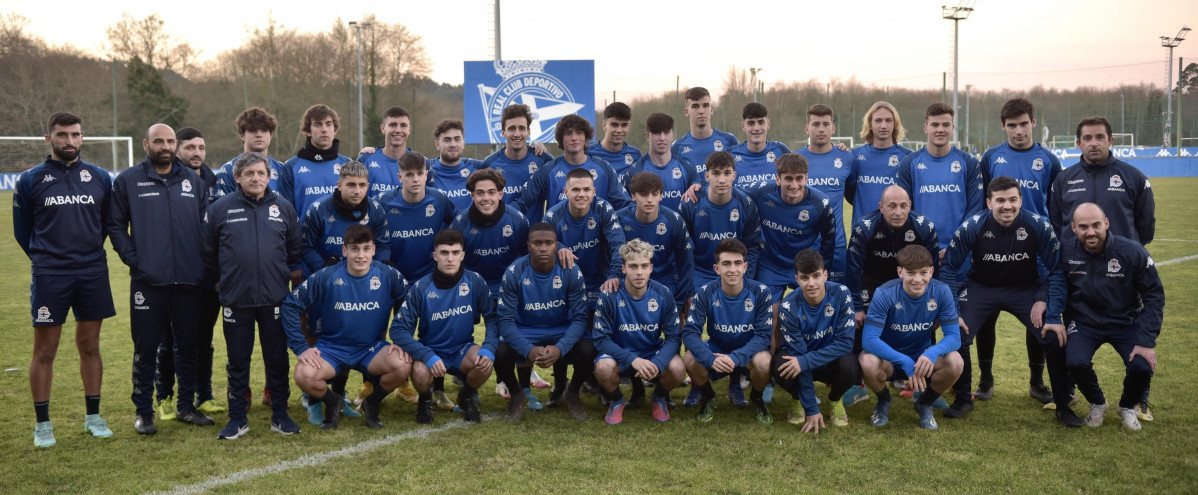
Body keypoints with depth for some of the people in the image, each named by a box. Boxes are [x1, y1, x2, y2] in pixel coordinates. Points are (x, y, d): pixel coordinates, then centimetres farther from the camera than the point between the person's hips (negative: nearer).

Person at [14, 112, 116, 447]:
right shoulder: (31, 180, -1)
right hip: (49, 277, -2)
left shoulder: (99, 178, 4)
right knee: (44, 352, 3)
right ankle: (42, 424, 13)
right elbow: (22, 231, 7)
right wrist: (46, 259, 10)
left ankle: (93, 417, 20)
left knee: (90, 346, 10)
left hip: (93, 274, 2)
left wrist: (88, 254, 10)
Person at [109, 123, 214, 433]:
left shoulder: (193, 181, 10)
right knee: (146, 348, 3)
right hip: (148, 280, -3)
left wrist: (203, 262, 4)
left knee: (189, 346, 9)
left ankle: (186, 406, 22)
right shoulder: (128, 181, 3)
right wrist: (132, 258, -8)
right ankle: (144, 412, 14)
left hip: (189, 280, 3)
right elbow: (116, 225, 3)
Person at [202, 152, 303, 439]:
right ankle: (237, 418, 17)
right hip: (235, 300, 0)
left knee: (277, 358, 7)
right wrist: (222, 280, 11)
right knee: (238, 360, 7)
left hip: (275, 298, 1)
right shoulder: (220, 209, 1)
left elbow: (296, 249, 13)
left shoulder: (284, 208, 5)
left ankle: (280, 415, 18)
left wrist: (292, 274, 9)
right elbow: (208, 253, 8)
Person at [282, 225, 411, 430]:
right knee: (304, 375, -30)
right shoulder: (326, 277, -12)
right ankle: (332, 402, 7)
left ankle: (372, 402, 4)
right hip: (332, 347, 0)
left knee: (403, 365, -30)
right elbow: (291, 304, -7)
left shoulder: (388, 275, -10)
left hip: (372, 348, 1)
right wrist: (301, 347, -12)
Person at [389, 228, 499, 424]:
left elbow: (492, 318, -6)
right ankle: (425, 400, 6)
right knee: (421, 373, -34)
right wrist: (428, 357, -31)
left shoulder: (475, 282, -12)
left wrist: (488, 349, -26)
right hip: (430, 349, -1)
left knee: (485, 363, -30)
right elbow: (398, 329, -18)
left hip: (462, 349, 2)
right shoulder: (421, 288, -16)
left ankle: (466, 397, 6)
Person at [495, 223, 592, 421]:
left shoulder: (571, 272, -15)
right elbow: (505, 320, -17)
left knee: (587, 350, -29)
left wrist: (560, 348, -33)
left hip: (563, 331, 0)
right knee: (500, 354, -30)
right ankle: (517, 395, 5)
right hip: (525, 332, 0)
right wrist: (529, 350, -34)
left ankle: (572, 394, 5)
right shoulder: (514, 273, -17)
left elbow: (580, 317, -15)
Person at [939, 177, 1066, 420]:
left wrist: (1046, 301, -16)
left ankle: (1064, 401, 7)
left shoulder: (1039, 226, -20)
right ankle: (962, 399, 5)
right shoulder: (971, 227, -20)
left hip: (1026, 288, 0)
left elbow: (1057, 269, -6)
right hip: (981, 288, 0)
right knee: (956, 336, -19)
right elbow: (949, 268, -10)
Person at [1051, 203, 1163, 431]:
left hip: (1126, 323, 0)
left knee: (1142, 367, -24)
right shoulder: (1066, 252, -14)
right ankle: (1097, 403, 9)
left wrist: (1147, 341, -15)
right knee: (1076, 363, -27)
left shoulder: (1133, 252, -16)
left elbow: (1154, 296, -9)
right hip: (1085, 323, 0)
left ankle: (1128, 407, 14)